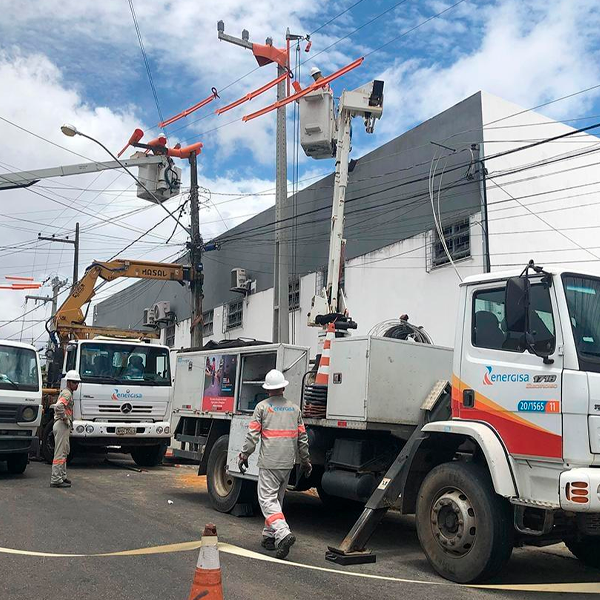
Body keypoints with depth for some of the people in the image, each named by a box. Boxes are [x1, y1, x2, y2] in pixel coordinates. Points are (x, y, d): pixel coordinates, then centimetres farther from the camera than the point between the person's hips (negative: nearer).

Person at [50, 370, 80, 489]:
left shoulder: (67, 393, 19)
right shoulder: (67, 393, -14)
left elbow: (55, 406, 32)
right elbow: (59, 407, -32)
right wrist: (66, 420, -21)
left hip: (64, 426, 11)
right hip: (62, 426, -11)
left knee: (64, 452, 17)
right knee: (60, 453, -9)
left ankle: (62, 476, 24)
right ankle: (56, 480, -9)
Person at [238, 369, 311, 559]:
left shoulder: (262, 407, -4)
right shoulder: (295, 408, 10)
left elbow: (252, 435, -7)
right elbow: (302, 437, 11)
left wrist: (244, 455, 2)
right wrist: (305, 461, 20)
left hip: (269, 462, -5)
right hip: (288, 462, 5)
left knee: (267, 499, -6)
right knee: (277, 499, 17)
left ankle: (283, 533, -23)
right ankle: (269, 536, 23)